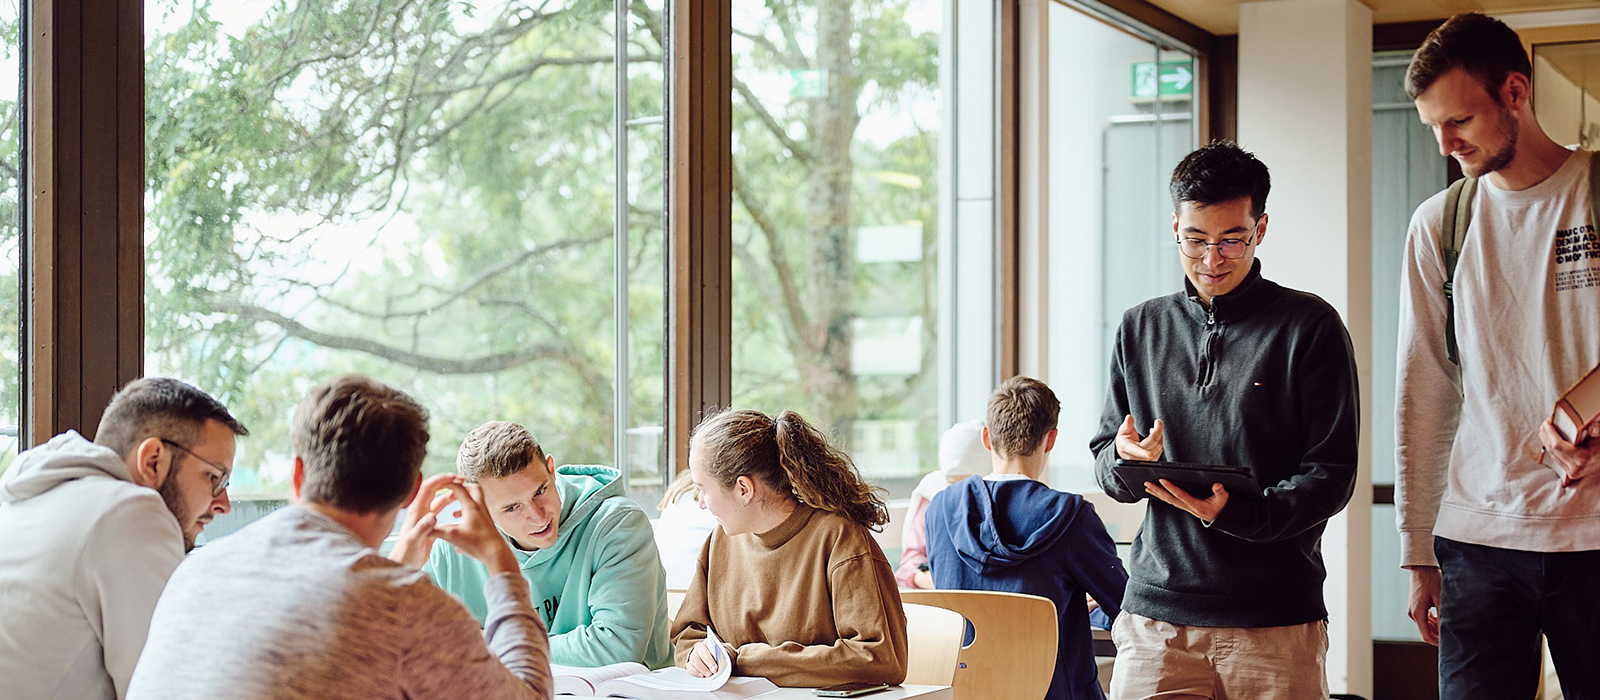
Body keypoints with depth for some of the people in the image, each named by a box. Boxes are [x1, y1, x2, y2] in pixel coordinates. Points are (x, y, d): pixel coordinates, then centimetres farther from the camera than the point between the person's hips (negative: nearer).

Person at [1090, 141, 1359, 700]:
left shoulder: (1310, 327, 1)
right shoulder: (1141, 328, 13)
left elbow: (1332, 474, -4)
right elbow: (1104, 462, 15)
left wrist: (1238, 514, -21)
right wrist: (1125, 459, -10)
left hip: (1275, 617, -2)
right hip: (1157, 608, 2)